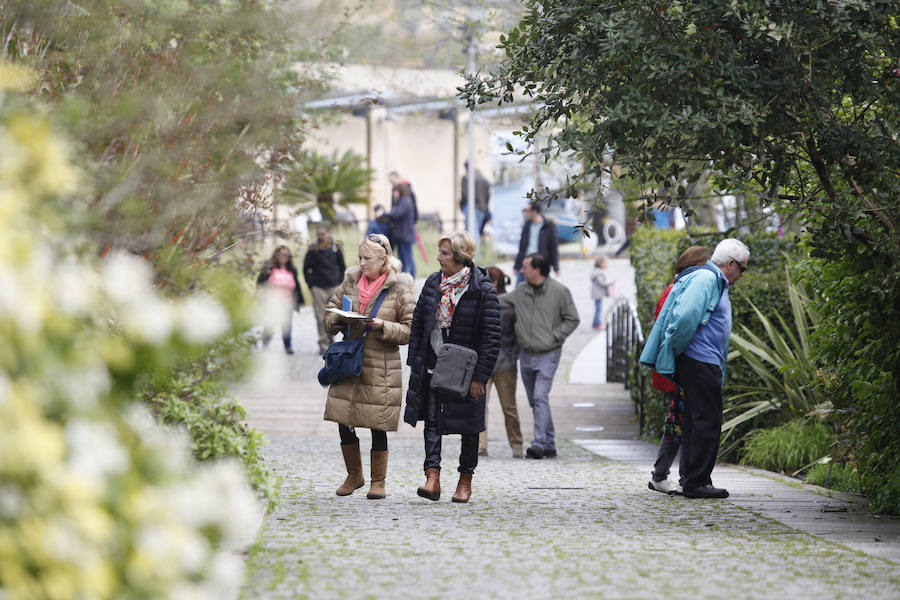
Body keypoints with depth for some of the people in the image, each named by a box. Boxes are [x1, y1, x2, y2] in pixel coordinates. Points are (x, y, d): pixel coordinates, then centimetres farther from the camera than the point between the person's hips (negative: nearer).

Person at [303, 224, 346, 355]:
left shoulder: (336, 248, 3)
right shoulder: (313, 250, 0)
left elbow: (342, 267, 13)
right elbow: (306, 269, 6)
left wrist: (340, 282, 5)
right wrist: (311, 284, -2)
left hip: (334, 287, 1)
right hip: (318, 288, -1)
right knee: (321, 317, -6)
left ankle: (330, 339, 21)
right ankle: (323, 343, -4)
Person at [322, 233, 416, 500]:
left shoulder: (400, 288, -3)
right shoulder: (350, 281, 9)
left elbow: (410, 330, -3)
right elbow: (329, 320, 17)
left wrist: (383, 327, -18)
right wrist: (339, 319, -6)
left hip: (382, 368, -4)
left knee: (378, 427, 0)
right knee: (343, 422, 2)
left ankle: (378, 480, 15)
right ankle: (354, 475, 22)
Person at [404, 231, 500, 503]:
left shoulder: (482, 290, -12)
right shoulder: (433, 283, 4)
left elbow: (492, 337, -12)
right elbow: (418, 324, 12)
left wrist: (479, 376, -15)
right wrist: (414, 361, 7)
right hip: (432, 367, 4)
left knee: (468, 427, 7)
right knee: (432, 421, -7)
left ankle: (465, 480, 20)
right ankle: (433, 477, -12)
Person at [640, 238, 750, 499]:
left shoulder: (716, 282, 22)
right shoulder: (706, 279, -12)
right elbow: (685, 316, -23)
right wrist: (676, 349, -11)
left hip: (706, 362, 11)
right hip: (700, 360, -11)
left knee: (696, 422, 12)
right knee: (707, 422, -10)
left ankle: (690, 480, 16)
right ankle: (696, 482, -8)